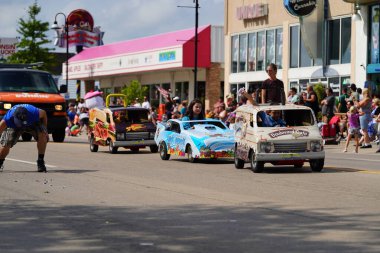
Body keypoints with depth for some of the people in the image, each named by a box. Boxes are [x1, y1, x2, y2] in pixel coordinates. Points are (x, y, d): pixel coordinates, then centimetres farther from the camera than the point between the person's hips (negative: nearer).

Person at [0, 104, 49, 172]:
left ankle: (40, 162, -9)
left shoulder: (34, 113, -42)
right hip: (14, 126, 0)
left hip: (33, 123, 0)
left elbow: (43, 113, -17)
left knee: (42, 136, -28)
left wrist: (45, 130, -10)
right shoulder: (7, 119, -43)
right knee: (6, 145, -15)